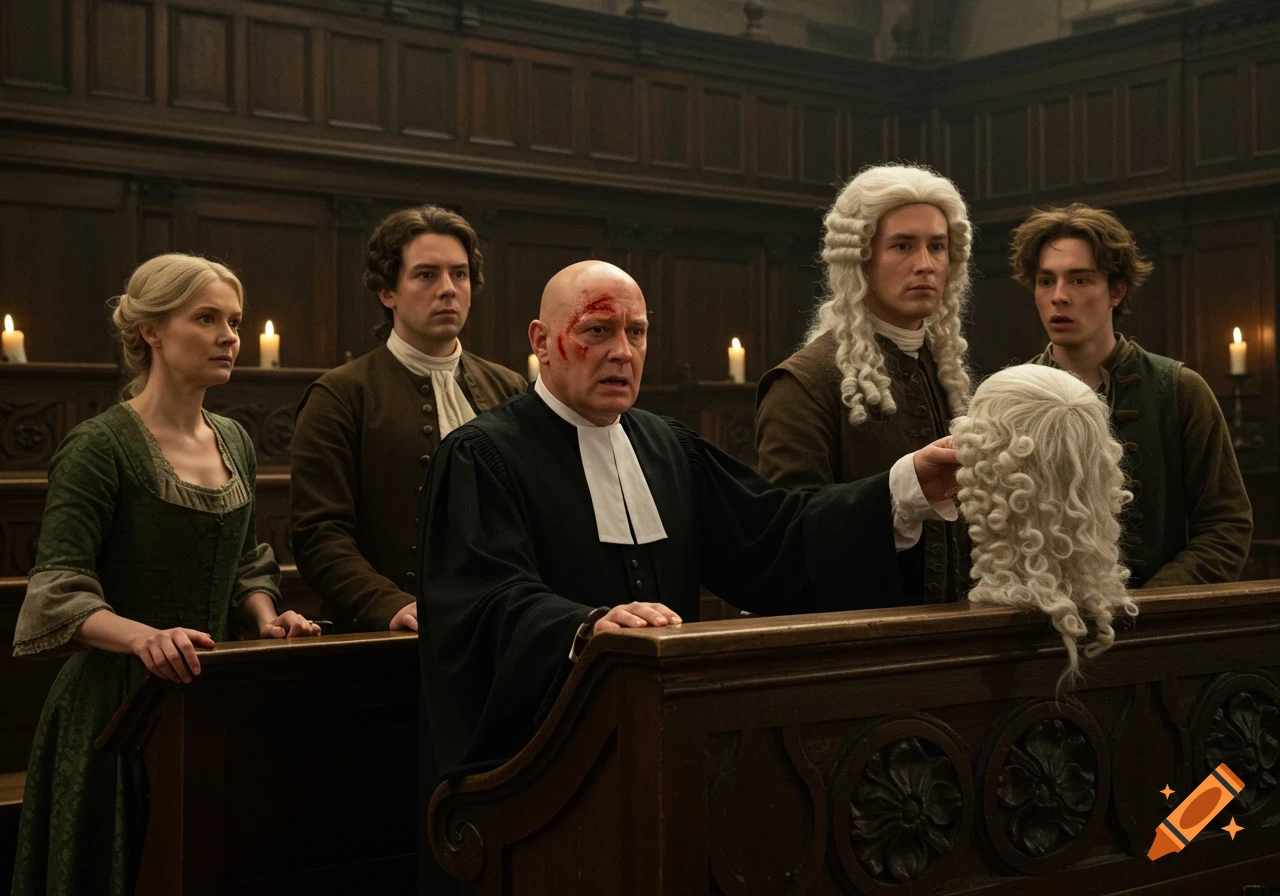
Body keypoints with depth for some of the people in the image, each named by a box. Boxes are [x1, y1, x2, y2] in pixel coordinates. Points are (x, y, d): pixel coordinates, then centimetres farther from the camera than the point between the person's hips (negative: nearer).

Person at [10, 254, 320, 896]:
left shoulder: (235, 442, 10)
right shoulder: (100, 446, -11)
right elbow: (58, 590, -17)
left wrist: (266, 619, -2)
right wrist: (143, 636, -34)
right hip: (119, 698, -6)